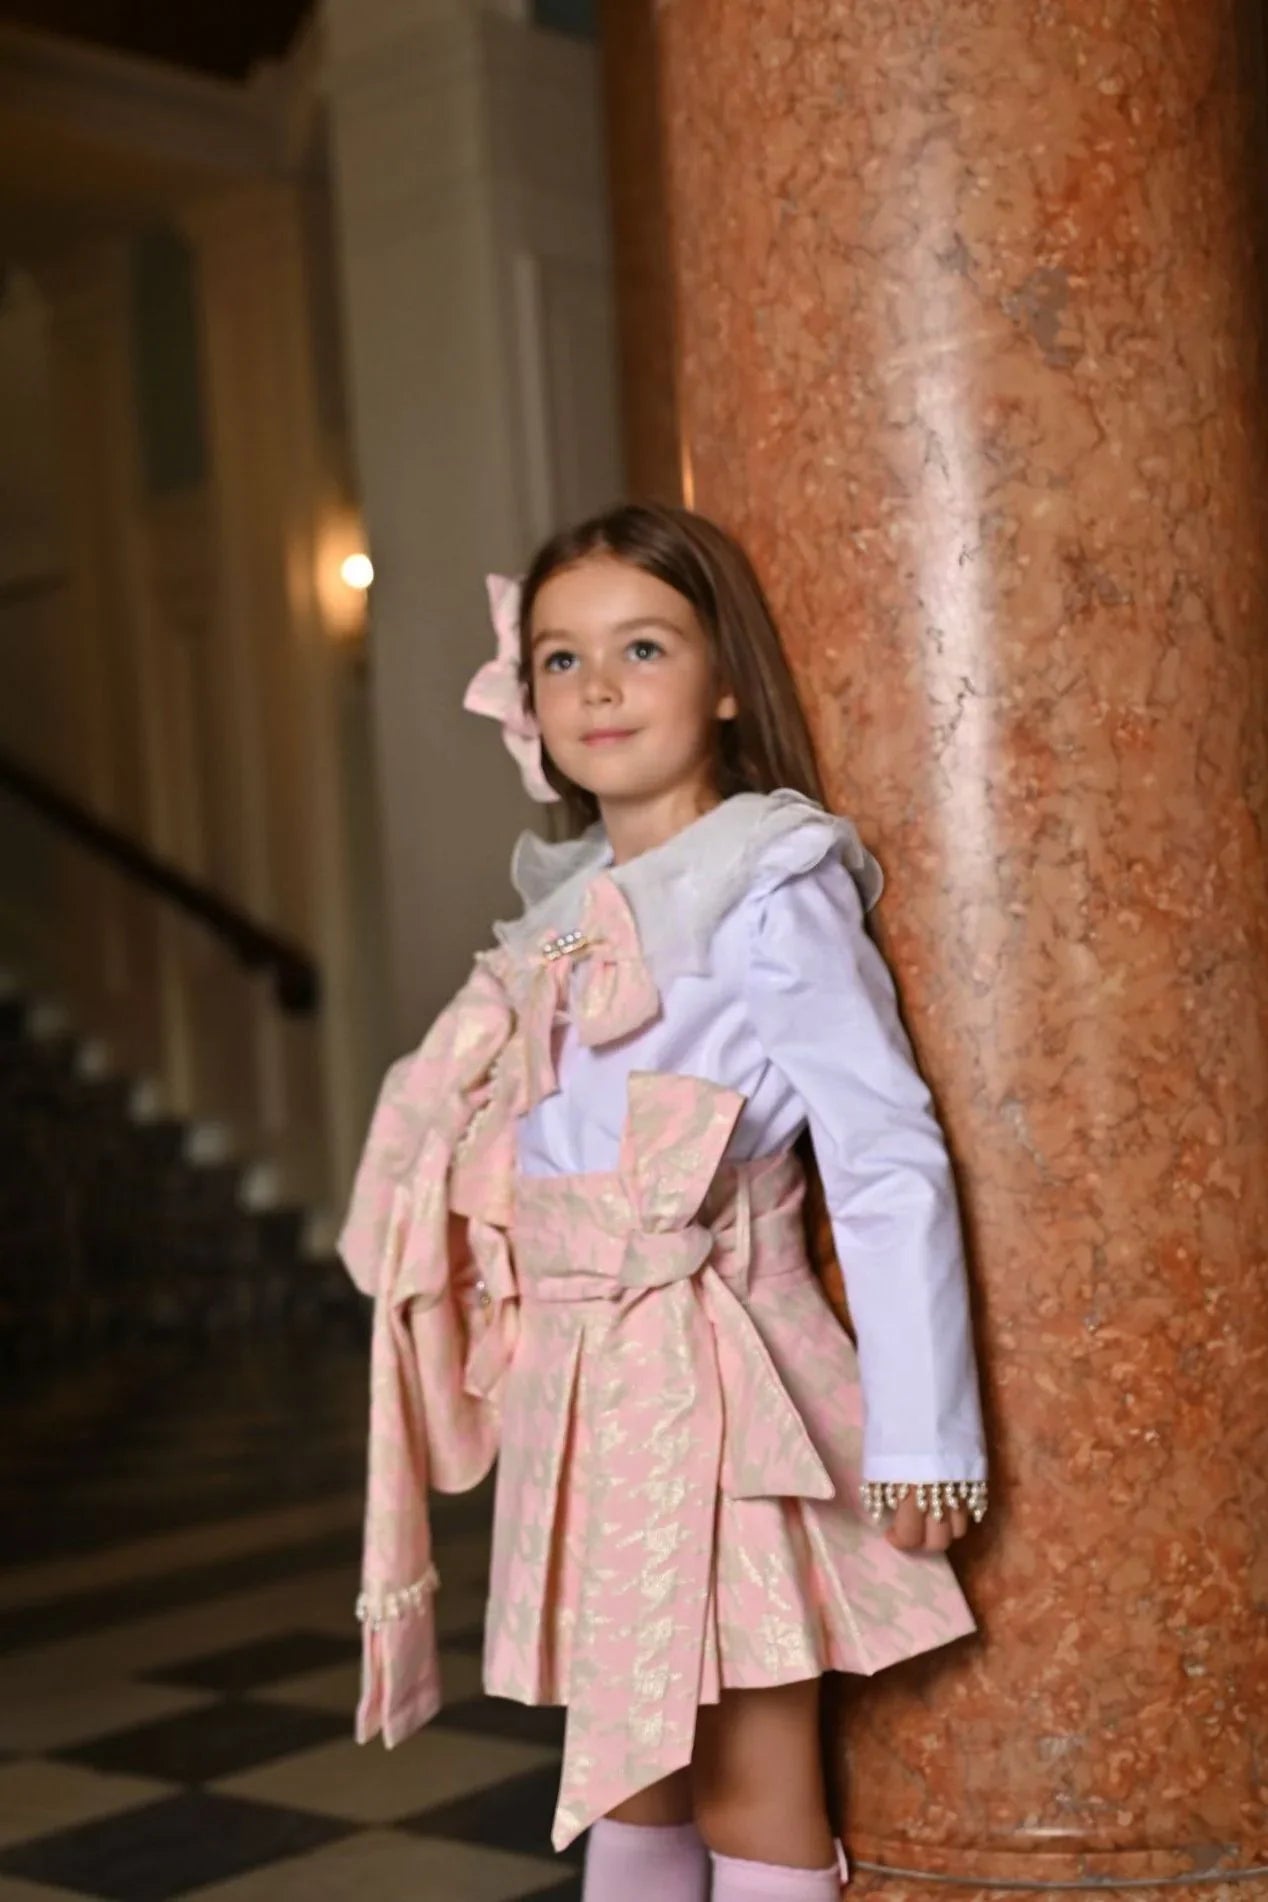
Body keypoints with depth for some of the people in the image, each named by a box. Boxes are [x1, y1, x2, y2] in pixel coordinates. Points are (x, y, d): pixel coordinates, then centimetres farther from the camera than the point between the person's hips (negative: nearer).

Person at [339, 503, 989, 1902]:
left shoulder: (769, 894, -9)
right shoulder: (565, 906, 11)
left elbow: (889, 1160, -13)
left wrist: (920, 1437, -15)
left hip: (710, 1379, -6)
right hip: (577, 1383, 7)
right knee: (623, 1775, 16)